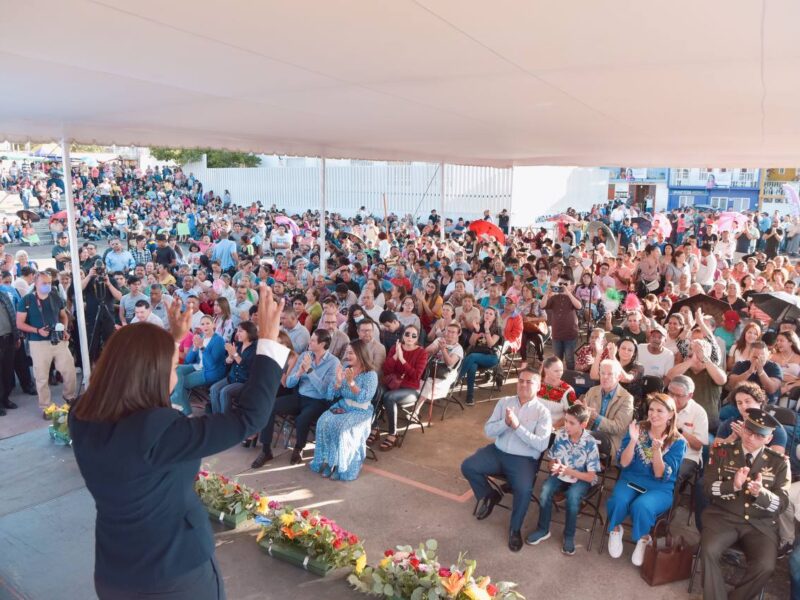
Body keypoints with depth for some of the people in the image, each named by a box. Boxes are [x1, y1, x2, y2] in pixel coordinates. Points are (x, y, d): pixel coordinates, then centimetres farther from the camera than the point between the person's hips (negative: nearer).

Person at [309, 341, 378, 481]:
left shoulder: (370, 374, -10)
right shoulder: (344, 368, 6)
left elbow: (365, 398, -21)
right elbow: (331, 395, 4)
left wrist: (351, 382, -28)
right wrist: (338, 380, -15)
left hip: (360, 412, -5)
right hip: (342, 406, 5)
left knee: (343, 427, -31)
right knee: (324, 422, -22)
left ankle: (342, 467, -15)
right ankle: (327, 461, -12)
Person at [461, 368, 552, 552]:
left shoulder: (542, 411, -4)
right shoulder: (504, 402, 6)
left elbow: (542, 444, -15)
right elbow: (488, 430, 2)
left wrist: (517, 426, -22)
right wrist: (505, 422, -17)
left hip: (524, 459, -4)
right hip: (497, 452, 4)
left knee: (524, 490, -29)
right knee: (467, 467, -14)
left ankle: (515, 529, 0)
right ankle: (488, 496, 15)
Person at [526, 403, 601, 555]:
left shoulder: (590, 443, -20)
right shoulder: (560, 435, -11)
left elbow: (591, 476, -16)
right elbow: (552, 461, 2)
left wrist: (568, 471, -27)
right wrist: (555, 467, -21)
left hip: (581, 478, -3)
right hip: (561, 474, 3)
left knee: (572, 496, -32)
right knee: (545, 489, -24)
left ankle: (569, 536, -8)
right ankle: (543, 530, -3)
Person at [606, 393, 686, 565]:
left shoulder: (677, 442, -7)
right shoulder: (637, 429, -2)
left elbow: (661, 475, -13)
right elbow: (623, 463, -6)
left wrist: (657, 450, -29)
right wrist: (633, 441, -22)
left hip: (659, 488, -2)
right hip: (630, 480, 2)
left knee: (641, 506, -33)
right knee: (619, 500, -31)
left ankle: (644, 538, -1)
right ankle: (615, 529, 2)